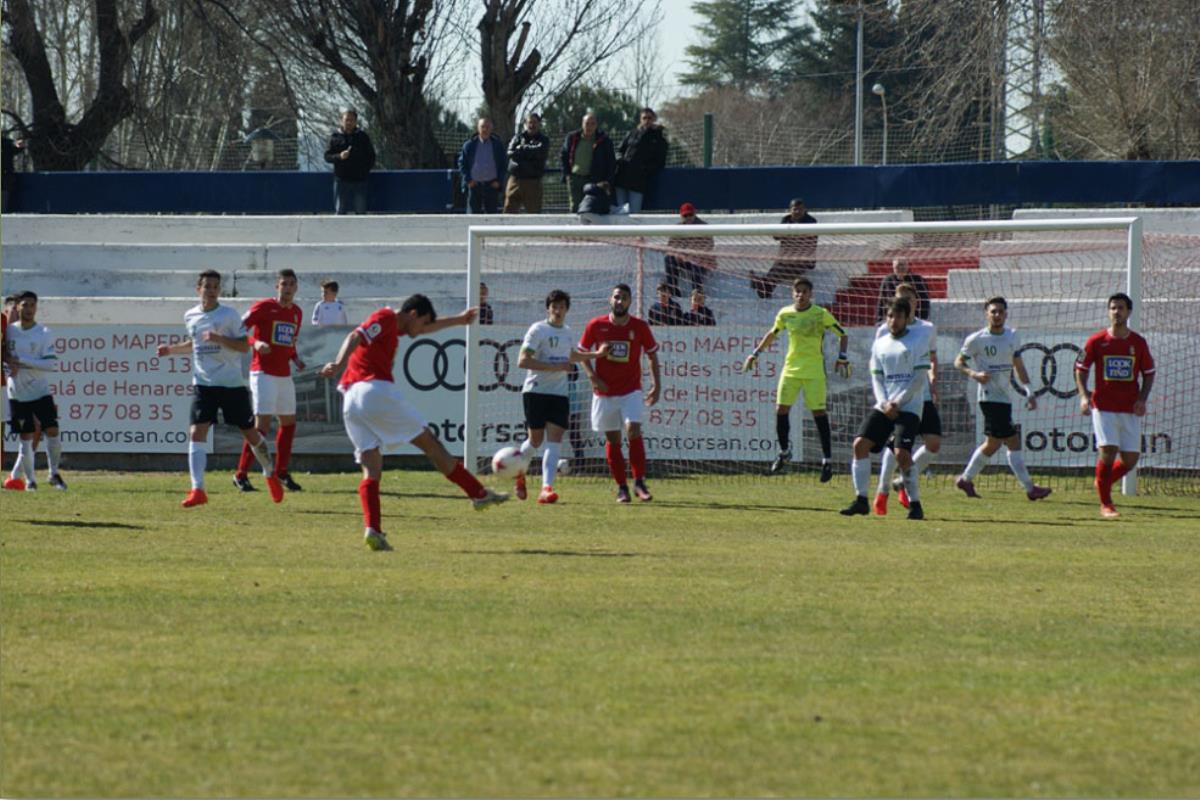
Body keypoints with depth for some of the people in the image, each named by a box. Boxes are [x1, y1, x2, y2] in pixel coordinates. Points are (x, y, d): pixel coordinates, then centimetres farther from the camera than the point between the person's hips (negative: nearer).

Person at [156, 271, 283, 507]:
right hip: (203, 384, 3)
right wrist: (172, 349, 14)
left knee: (250, 433, 9)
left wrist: (220, 339, -24)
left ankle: (270, 474, 34)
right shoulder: (190, 317, 7)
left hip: (232, 384, -3)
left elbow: (244, 345, -10)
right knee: (197, 433, -14)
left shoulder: (229, 315, -6)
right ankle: (197, 490, -17)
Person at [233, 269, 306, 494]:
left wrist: (295, 359, 6)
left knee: (288, 422, 13)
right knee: (262, 424, -13)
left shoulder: (296, 313, 13)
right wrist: (255, 343, -30)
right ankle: (241, 475, -8)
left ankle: (281, 472, 26)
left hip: (284, 374, 8)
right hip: (264, 372, -8)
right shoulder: (264, 307, -9)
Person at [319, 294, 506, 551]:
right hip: (377, 390, -9)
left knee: (371, 469, 1)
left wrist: (458, 320, 57)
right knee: (430, 443, 3)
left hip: (350, 402, 9)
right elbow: (355, 337, -18)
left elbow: (424, 328, 46)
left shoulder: (392, 325, 28)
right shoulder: (385, 319, 0)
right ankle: (479, 494, 12)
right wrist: (340, 364, -35)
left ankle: (372, 529, -17)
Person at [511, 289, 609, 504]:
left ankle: (546, 488, -17)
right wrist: (555, 367, -19)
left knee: (555, 439, -9)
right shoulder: (537, 330, -8)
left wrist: (597, 354, 22)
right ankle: (518, 473, 31)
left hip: (559, 393, 5)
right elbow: (523, 361, -16)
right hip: (536, 391, -5)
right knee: (536, 439, 2)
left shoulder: (567, 332, 14)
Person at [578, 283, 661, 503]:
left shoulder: (639, 327, -1)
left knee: (634, 431, -17)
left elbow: (652, 355, 10)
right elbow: (582, 353, 8)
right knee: (612, 440, 3)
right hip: (604, 392, 1)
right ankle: (621, 487, 11)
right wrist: (592, 376, -7)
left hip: (631, 391, -1)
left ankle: (639, 483, -11)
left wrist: (656, 386, 4)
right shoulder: (596, 326, -1)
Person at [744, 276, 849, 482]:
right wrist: (755, 354, 22)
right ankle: (784, 453, 18)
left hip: (814, 370, -4)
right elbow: (772, 334, 22)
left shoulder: (821, 314, -6)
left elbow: (842, 335, 0)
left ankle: (827, 459, 1)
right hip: (791, 368, 4)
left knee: (819, 413, -6)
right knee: (781, 409, -2)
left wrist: (842, 358, -12)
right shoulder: (785, 314, 5)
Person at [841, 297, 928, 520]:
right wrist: (884, 403, -7)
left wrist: (897, 403, -13)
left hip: (908, 408, -5)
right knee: (860, 443, -10)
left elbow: (919, 378, -6)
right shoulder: (880, 345, 14)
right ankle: (861, 499, -4)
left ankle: (915, 503, -6)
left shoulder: (917, 342, -1)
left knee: (902, 453, -20)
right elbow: (876, 378, 12)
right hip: (883, 407, 5)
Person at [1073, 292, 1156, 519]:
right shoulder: (1096, 341, -1)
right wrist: (1084, 396, -9)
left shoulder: (1138, 343, 4)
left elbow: (1149, 373, 13)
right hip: (1103, 407, -3)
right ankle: (1105, 504, -1)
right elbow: (1081, 369, 6)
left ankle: (1104, 482, 30)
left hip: (1130, 410, 3)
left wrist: (1142, 399, -2)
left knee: (1130, 460, 0)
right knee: (1108, 452, -15)